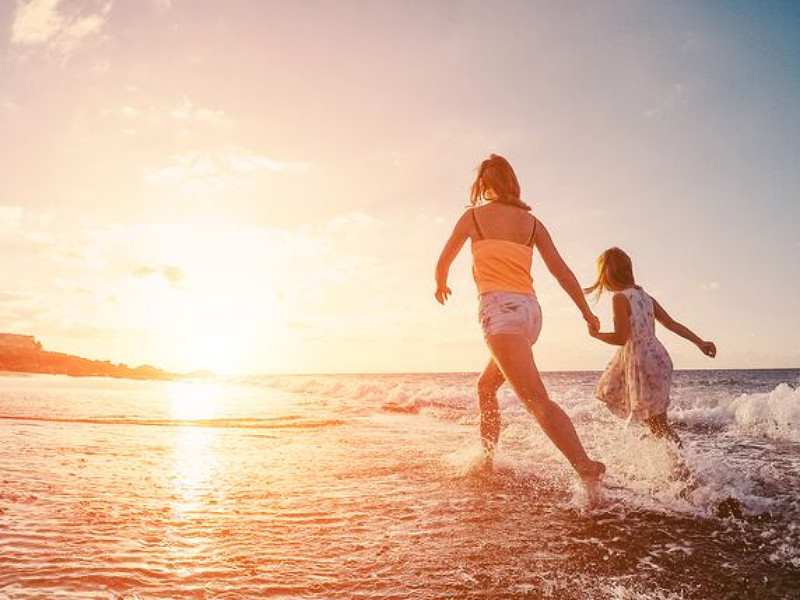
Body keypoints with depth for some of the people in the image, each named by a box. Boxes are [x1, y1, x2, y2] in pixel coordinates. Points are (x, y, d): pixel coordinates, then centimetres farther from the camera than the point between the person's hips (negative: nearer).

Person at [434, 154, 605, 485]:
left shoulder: (474, 215, 7)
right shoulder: (531, 221, 16)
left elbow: (443, 263, 17)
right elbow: (561, 270, 11)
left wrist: (441, 285, 38)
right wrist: (587, 312, 17)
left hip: (499, 309, -6)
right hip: (530, 309, 7)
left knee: (537, 400, -19)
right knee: (486, 386, 25)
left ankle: (588, 468, -34)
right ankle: (486, 460, 34)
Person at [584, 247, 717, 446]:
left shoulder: (619, 298, -10)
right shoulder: (644, 296, 13)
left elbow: (621, 337, -15)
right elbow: (672, 324, 11)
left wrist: (596, 334, 0)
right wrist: (700, 342, 12)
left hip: (642, 361, -8)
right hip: (657, 356, 9)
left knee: (657, 423, -1)